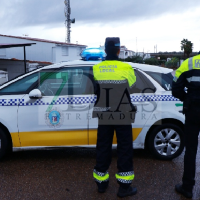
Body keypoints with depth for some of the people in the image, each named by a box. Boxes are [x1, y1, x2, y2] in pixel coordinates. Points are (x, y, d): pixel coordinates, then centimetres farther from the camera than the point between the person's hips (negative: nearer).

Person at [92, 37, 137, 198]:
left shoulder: (96, 69, -5)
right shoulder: (126, 68, -13)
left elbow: (97, 88, 4)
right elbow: (131, 86, 3)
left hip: (104, 116, 3)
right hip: (122, 117, -3)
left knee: (103, 148, 14)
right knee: (124, 149, 9)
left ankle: (101, 183, 27)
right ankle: (124, 187, 16)